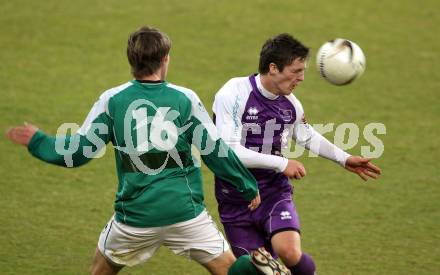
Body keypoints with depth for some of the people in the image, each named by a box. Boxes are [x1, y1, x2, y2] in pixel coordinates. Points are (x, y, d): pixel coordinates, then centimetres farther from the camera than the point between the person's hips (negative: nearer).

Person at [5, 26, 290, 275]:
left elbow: (78, 152, 1)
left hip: (135, 217, 0)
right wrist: (250, 188, 13)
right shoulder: (185, 98, -2)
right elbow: (216, 152, 0)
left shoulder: (111, 100, -2)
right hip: (186, 213, 0)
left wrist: (36, 141, 18)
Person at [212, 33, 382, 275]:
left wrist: (344, 159, 21)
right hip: (235, 200, -3)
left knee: (289, 252, -24)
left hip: (274, 193, 3)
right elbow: (228, 150, -22)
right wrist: (281, 164, -21)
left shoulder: (290, 103, 3)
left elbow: (307, 136, 23)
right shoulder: (233, 94, -15)